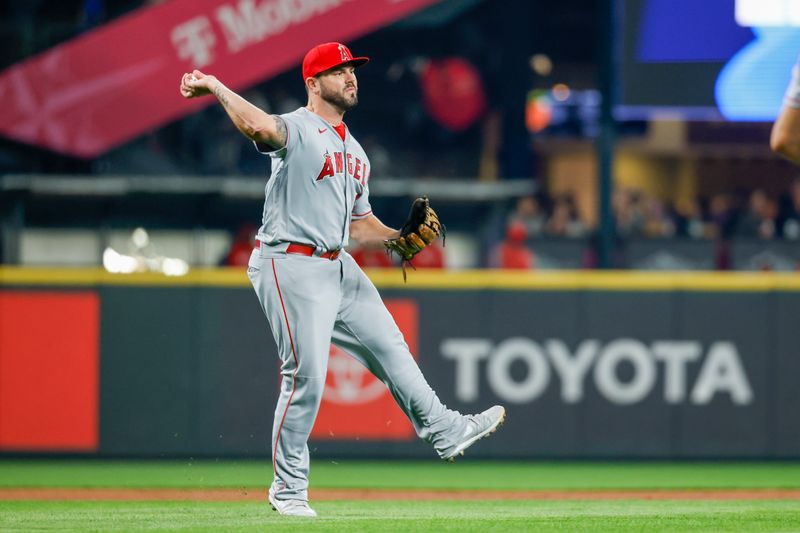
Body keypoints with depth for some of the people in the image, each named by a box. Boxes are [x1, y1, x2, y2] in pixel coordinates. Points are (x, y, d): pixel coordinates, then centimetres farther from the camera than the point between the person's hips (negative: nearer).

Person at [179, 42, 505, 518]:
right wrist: (217, 89, -46)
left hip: (339, 266, 8)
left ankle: (445, 431, 27)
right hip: (291, 267, -8)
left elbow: (359, 222, 24)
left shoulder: (354, 153, 17)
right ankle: (289, 488, 1)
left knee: (389, 345, 14)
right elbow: (259, 127, -34)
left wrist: (396, 238, 7)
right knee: (306, 375, -9)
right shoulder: (297, 129, -10)